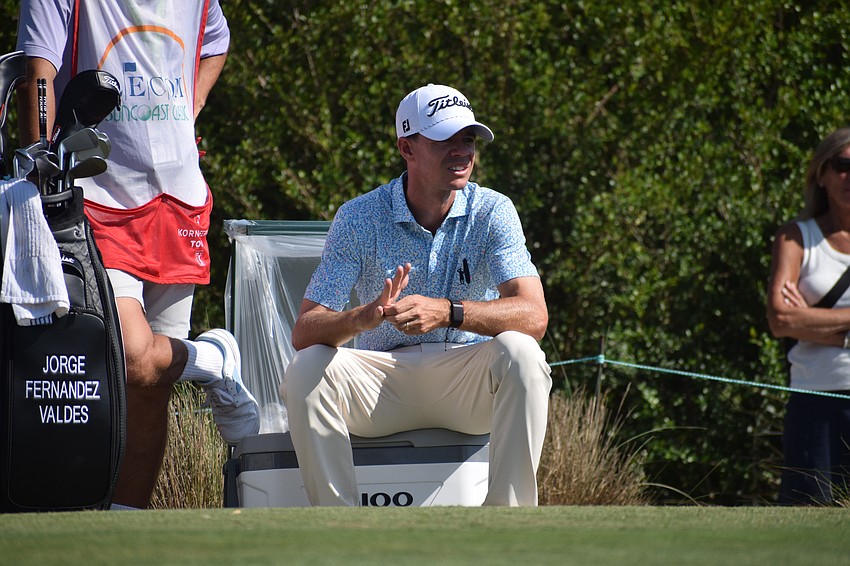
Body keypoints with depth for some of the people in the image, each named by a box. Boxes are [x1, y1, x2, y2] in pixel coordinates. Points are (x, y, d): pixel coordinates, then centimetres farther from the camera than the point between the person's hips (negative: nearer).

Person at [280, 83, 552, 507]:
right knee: (307, 369, -27)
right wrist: (364, 317, -37)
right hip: (383, 376, 0)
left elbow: (533, 316, -19)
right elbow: (304, 332, -12)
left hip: (467, 384, 0)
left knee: (519, 353, -31)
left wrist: (446, 312, -38)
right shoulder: (359, 218, -6)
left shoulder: (492, 213, -6)